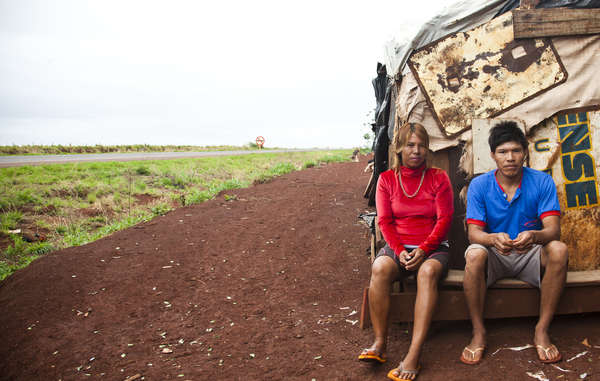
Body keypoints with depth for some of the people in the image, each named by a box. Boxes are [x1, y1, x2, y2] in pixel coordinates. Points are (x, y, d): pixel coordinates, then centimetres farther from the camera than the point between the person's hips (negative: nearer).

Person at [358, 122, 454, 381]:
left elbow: (444, 220, -1)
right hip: (397, 246, 1)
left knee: (428, 271, -36)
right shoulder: (387, 179, 11)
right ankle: (379, 343, -25)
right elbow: (385, 221, 4)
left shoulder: (438, 178, 7)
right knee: (380, 268, -33)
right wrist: (399, 251, -13)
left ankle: (413, 356, -40)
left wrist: (423, 250, -16)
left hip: (432, 247, -1)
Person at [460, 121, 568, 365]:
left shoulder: (542, 182, -6)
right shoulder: (479, 185, -6)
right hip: (495, 256, -1)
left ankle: (541, 332, -18)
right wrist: (494, 239, -39)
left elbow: (553, 229, -16)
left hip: (531, 254, 1)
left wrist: (534, 237, -42)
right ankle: (478, 333, -19)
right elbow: (474, 233, -14)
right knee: (474, 254, -33)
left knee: (558, 250, -30)